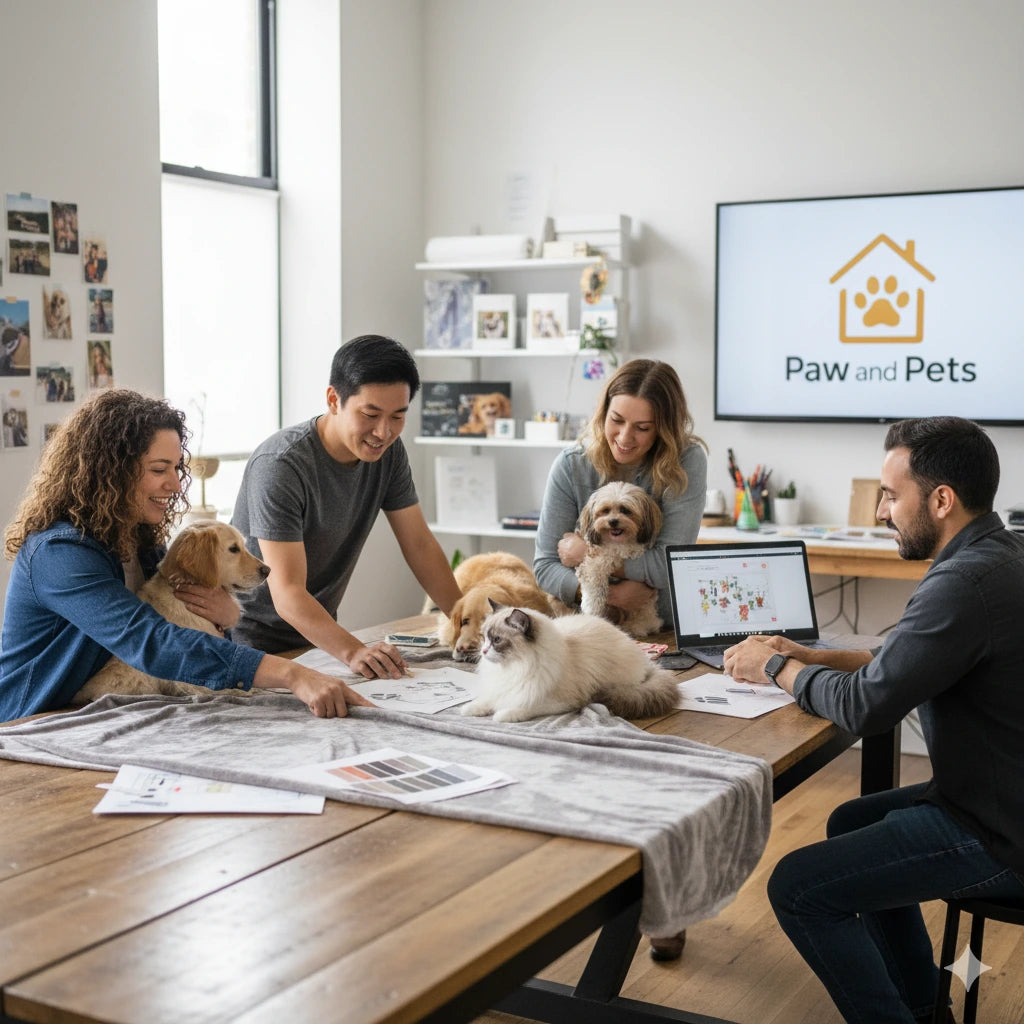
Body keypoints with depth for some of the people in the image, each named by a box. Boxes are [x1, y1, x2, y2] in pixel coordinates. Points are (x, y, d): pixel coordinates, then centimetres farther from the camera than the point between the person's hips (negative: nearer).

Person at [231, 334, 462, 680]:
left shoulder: (388, 450, -3)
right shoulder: (280, 466, -24)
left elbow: (419, 544, 4)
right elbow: (287, 593, -28)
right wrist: (353, 651, -42)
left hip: (319, 635, 6)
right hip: (254, 639, -6)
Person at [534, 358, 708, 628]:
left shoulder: (687, 461, -13)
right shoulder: (572, 466, -7)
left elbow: (671, 564, -17)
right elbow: (545, 565, -7)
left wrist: (587, 553, -11)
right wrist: (606, 593, -24)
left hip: (669, 626, 1)